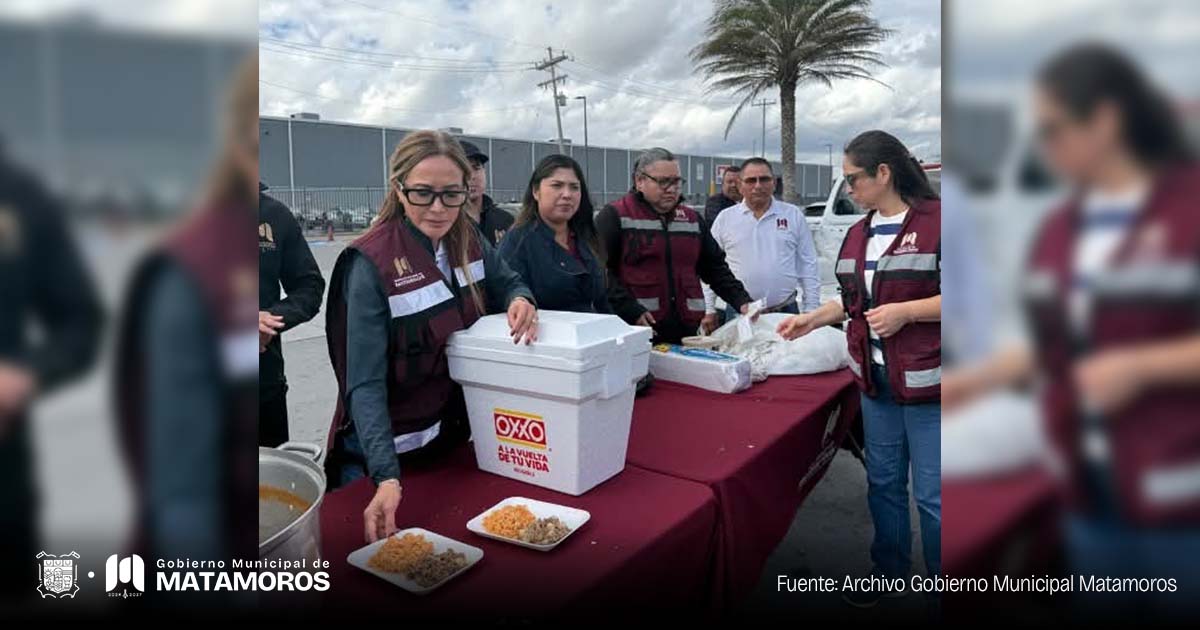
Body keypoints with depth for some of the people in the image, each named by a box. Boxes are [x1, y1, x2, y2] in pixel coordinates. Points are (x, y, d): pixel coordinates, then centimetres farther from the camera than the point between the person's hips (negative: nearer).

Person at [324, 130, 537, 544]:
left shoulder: (468, 241, -7)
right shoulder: (372, 265, -25)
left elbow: (508, 284, 12)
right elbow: (365, 384, -28)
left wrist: (520, 300, -14)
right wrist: (386, 477, -41)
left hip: (455, 432, 6)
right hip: (386, 446, -6)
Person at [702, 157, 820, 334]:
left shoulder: (793, 215, 6)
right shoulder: (725, 219, 5)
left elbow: (808, 265, 6)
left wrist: (811, 309, 1)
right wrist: (709, 311, 3)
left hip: (785, 312, 0)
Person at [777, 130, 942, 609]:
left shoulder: (934, 220, -12)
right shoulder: (858, 234, 12)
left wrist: (904, 311, -21)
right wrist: (813, 319, 11)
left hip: (926, 382, -7)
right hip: (874, 379, 7)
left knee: (931, 494, 0)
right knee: (883, 481, 18)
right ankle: (888, 569, 35)